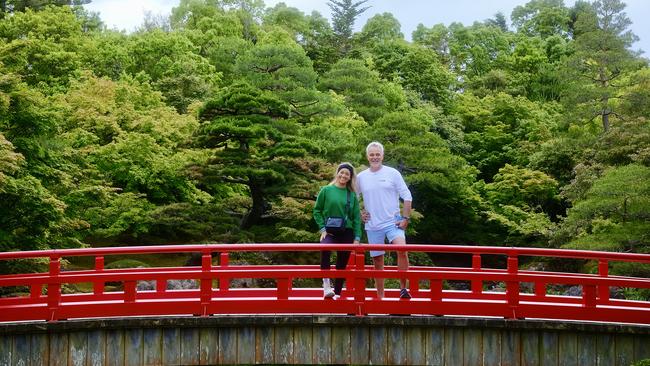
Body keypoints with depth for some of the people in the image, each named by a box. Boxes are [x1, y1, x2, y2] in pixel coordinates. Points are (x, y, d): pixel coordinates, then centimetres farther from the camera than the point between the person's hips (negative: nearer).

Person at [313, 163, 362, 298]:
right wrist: (322, 229, -5)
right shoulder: (326, 190, 3)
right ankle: (326, 284, -31)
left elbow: (356, 217, 8)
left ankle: (337, 293, 18)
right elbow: (317, 211, 5)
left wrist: (357, 238, 1)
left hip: (347, 232, 3)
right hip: (329, 231, -3)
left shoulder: (352, 195, 8)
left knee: (342, 264, 5)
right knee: (325, 248, -34)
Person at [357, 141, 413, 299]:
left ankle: (403, 288, -17)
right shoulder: (361, 177, 5)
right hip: (373, 225, 3)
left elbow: (407, 197, -1)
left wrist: (405, 218, -7)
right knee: (377, 261, 8)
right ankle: (380, 296, 18)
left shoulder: (392, 173, -2)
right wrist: (360, 213, 7)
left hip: (393, 222, -3)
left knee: (402, 249, -26)